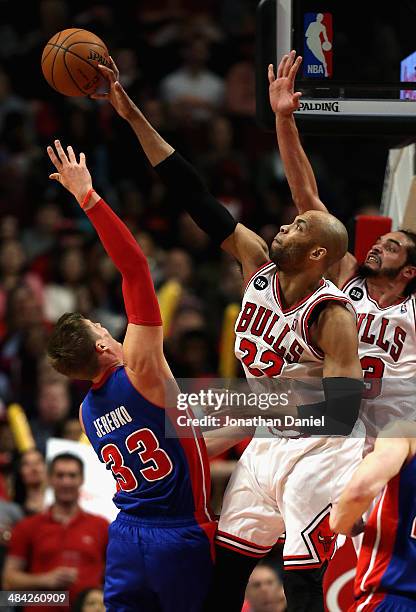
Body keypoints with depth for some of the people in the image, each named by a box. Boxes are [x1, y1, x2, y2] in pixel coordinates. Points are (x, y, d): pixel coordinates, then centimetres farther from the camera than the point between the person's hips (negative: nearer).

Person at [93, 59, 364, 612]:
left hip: (314, 450, -8)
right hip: (265, 442, 8)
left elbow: (342, 407, -22)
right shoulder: (258, 264, 0)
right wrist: (132, 115, -3)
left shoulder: (332, 314, -18)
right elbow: (196, 197, 0)